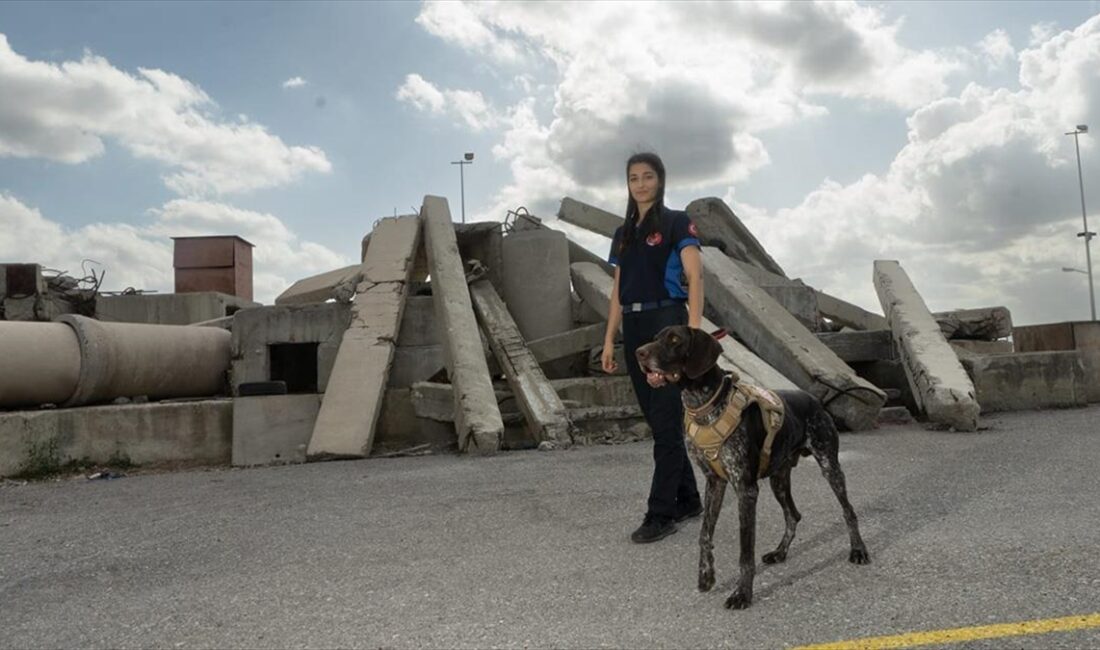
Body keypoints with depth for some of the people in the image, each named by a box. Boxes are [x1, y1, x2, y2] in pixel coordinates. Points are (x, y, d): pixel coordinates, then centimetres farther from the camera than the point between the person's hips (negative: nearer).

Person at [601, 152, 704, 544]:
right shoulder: (623, 234, 17)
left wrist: (693, 332, -21)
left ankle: (659, 515, 0)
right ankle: (687, 500, 24)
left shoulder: (677, 223, -1)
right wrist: (609, 340, 11)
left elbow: (695, 279, -10)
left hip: (666, 320, -7)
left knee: (666, 421, -6)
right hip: (633, 327, 7)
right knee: (656, 419, 11)